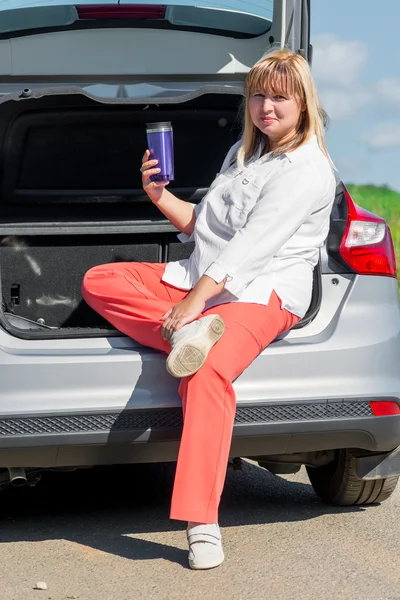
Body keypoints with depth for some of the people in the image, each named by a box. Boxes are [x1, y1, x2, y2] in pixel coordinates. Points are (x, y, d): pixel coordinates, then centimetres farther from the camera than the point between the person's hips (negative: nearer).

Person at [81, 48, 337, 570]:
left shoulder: (308, 170, -9)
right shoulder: (243, 153, 18)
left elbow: (252, 245, -19)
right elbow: (202, 226, 21)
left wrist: (195, 300, -25)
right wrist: (159, 195, 3)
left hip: (264, 292, -9)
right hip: (202, 278, 9)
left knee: (209, 371, -37)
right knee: (98, 282, -2)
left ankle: (202, 524, -41)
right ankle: (189, 333, -25)